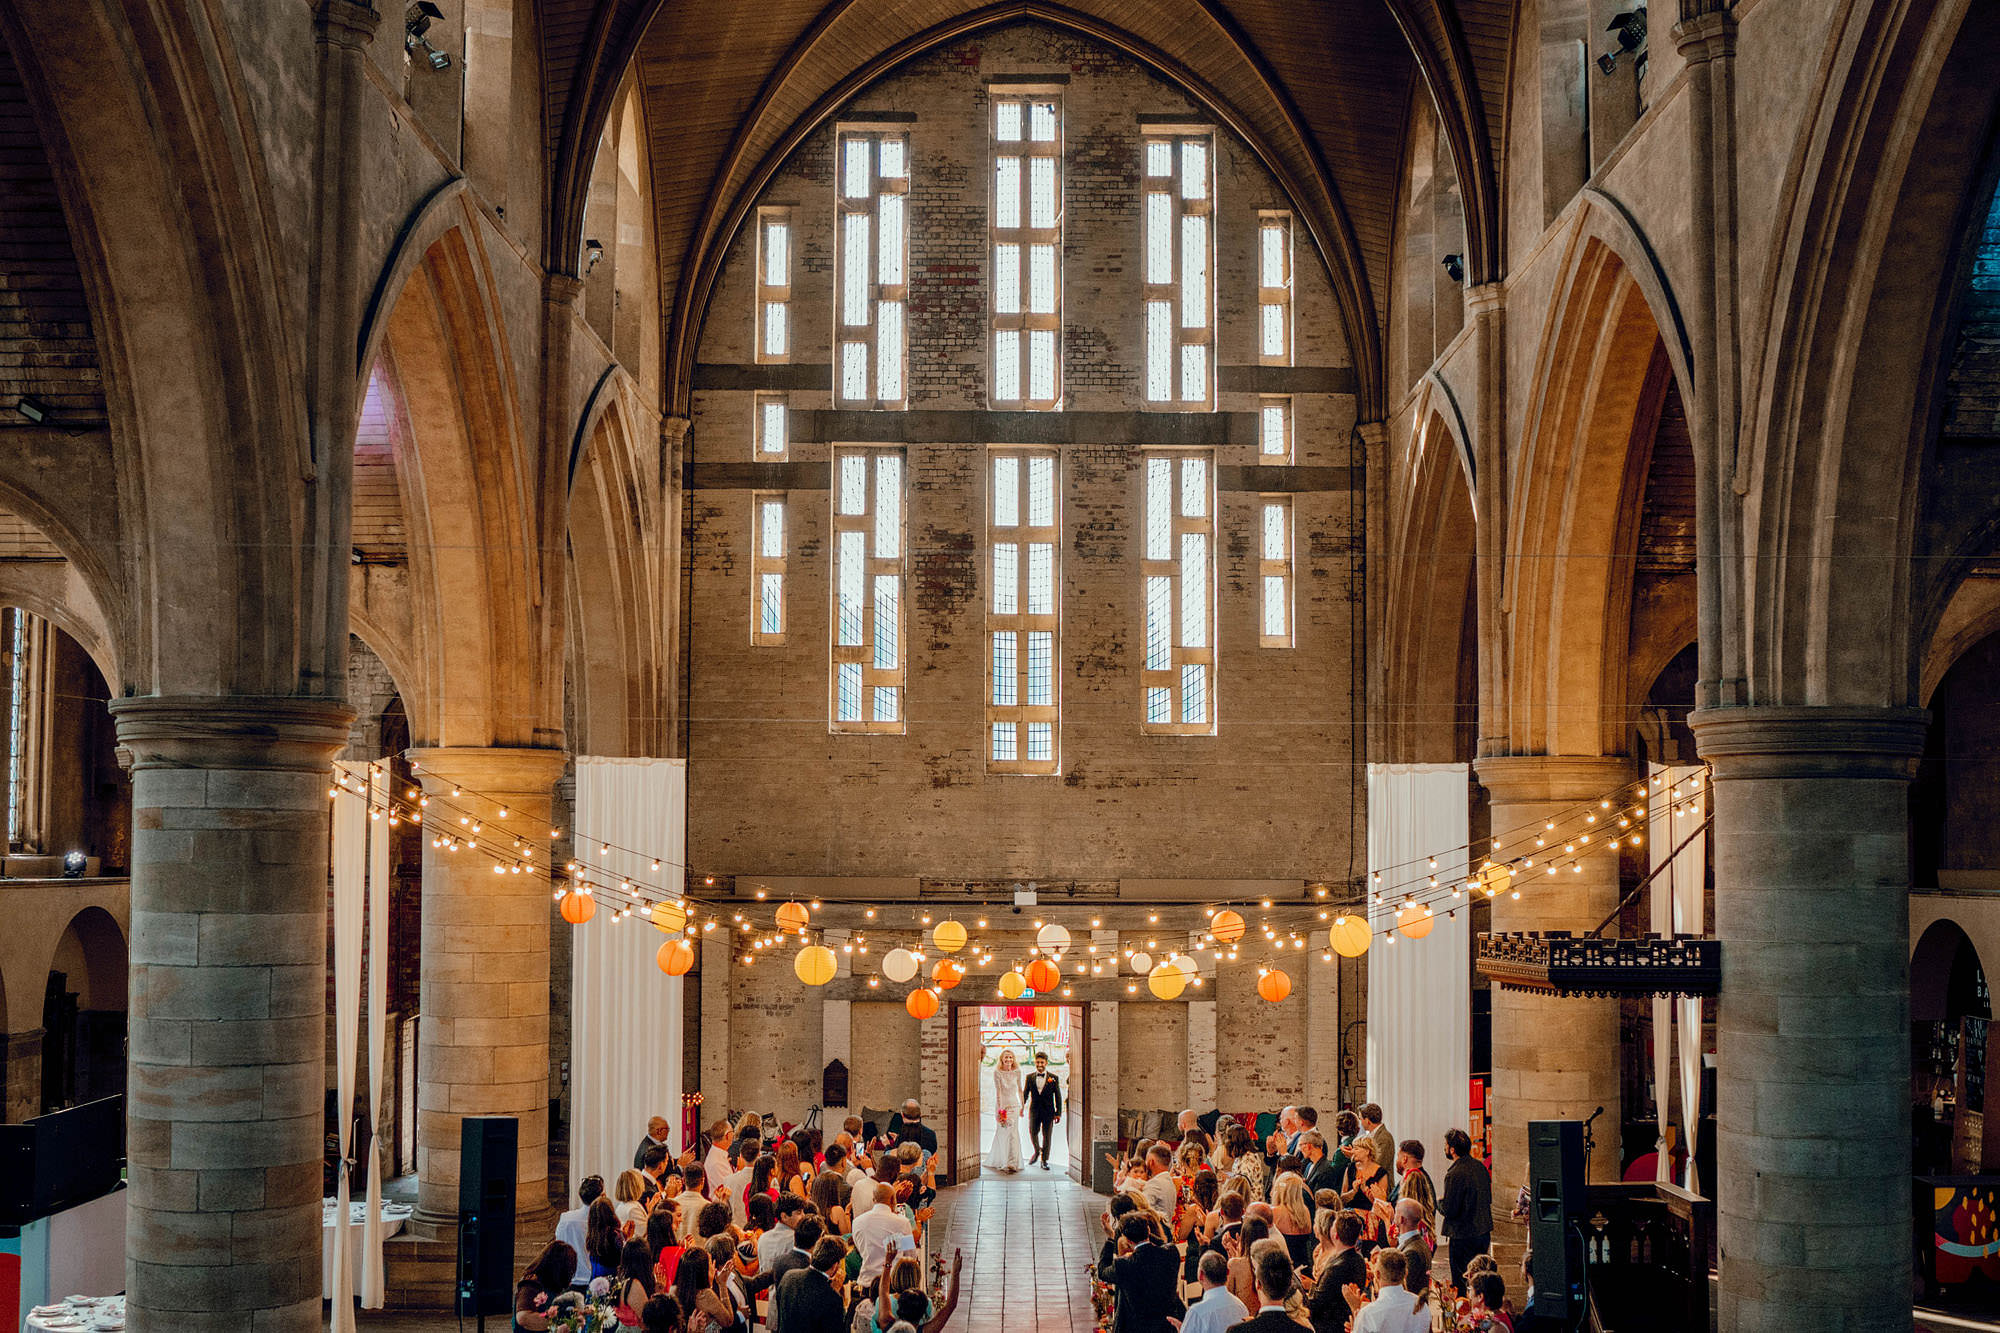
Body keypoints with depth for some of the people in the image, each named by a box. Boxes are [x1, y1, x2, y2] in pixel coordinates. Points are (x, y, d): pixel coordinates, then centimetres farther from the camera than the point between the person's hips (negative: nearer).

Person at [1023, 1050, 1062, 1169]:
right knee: (1033, 1134, 3)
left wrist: (1058, 1113, -2)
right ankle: (1037, 1151, 32)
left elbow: (1058, 1097, 1)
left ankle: (1044, 1161, 13)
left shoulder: (1054, 1078, -1)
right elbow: (1025, 1094, 9)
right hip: (1034, 1111, 1)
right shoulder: (1030, 1077, 4)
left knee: (1047, 1136, 2)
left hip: (1048, 1111, -1)